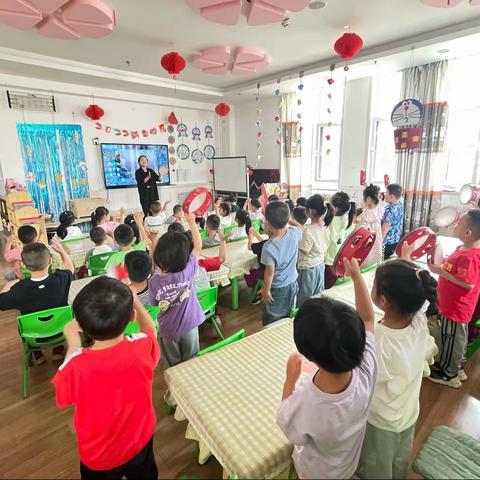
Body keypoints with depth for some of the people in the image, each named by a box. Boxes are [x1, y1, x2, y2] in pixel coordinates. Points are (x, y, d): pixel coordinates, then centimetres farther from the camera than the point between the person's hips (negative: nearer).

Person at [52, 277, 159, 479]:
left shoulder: (75, 366, -36)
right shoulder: (143, 347, -31)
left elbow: (63, 400, -11)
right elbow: (150, 329, -4)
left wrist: (73, 343, -8)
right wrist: (133, 299, 1)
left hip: (99, 455, -1)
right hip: (140, 441, 2)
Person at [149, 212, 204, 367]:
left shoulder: (154, 281, -21)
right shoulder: (187, 272, -25)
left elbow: (155, 303, -4)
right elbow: (198, 247, -13)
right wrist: (192, 222, -6)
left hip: (168, 329, 1)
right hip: (189, 325, 0)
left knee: (173, 363, 23)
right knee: (190, 360, 22)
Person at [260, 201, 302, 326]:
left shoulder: (268, 247, -31)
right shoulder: (294, 233, -17)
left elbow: (270, 272, -22)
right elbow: (301, 228, 9)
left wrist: (265, 290, -7)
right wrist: (285, 221, 4)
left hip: (277, 289, -6)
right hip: (293, 284, 6)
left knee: (272, 323, 15)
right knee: (288, 318, 26)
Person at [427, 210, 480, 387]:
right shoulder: (465, 249, 1)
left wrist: (442, 272, -27)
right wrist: (441, 264, -2)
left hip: (456, 306, -10)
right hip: (454, 304, 10)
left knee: (452, 339, 8)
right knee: (458, 337, 24)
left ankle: (449, 374, 27)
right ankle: (456, 368, 43)